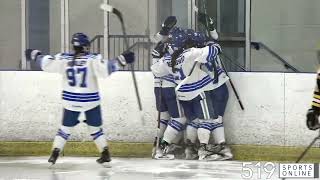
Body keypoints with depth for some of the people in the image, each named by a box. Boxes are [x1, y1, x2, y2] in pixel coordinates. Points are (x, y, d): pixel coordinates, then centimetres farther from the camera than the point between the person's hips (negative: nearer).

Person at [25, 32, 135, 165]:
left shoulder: (63, 59, -4)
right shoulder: (93, 60, -11)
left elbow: (46, 64, 1)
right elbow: (105, 69, -21)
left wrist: (35, 56, 18)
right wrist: (121, 60, -14)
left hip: (70, 101, 2)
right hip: (91, 100, -2)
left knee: (65, 128, 12)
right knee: (96, 128, 12)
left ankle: (55, 152, 2)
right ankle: (105, 153, 6)